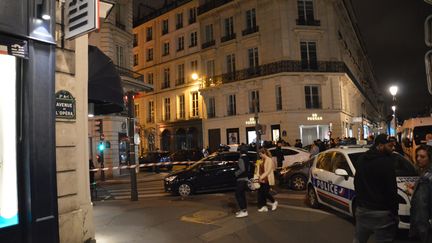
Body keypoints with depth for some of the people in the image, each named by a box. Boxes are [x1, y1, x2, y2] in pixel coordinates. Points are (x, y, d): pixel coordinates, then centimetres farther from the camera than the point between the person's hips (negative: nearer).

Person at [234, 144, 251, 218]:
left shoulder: (241, 159, -18)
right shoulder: (247, 159, 10)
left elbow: (242, 169, -26)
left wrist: (236, 173, -13)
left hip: (241, 179, -9)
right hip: (245, 178, 9)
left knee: (238, 195, -5)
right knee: (242, 195, 16)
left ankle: (244, 211, -7)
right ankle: (244, 210, 23)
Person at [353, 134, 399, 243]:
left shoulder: (361, 159, 7)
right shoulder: (386, 162, -16)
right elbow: (391, 190, -14)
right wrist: (394, 213, -5)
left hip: (362, 209, 7)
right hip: (381, 213, -7)